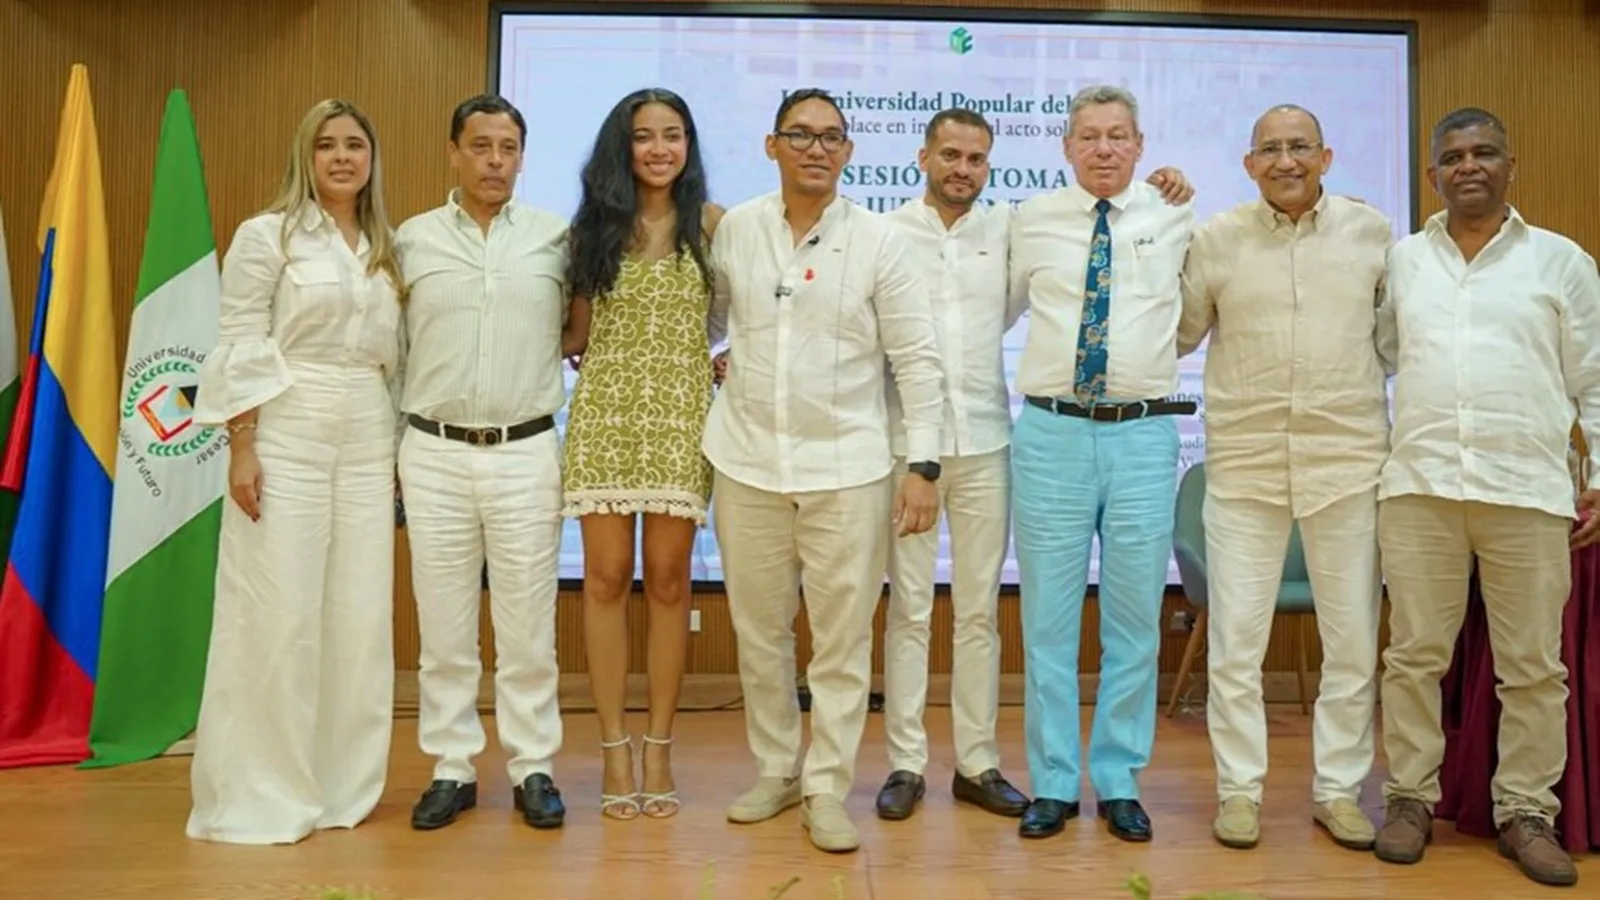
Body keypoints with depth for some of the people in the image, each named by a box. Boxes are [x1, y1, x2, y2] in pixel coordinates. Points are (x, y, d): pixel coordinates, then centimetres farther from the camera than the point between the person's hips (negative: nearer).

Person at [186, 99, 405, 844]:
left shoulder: (385, 249, 15)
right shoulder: (265, 235, -1)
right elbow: (240, 348, -6)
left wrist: (400, 448, 12)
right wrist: (242, 448, -13)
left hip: (369, 441, 5)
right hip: (287, 435, -5)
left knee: (360, 613, 6)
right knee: (278, 613, -4)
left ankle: (340, 783, 18)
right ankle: (261, 794, 9)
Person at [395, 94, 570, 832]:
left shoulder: (556, 237, 2)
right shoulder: (413, 239, 4)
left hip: (527, 453, -1)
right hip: (434, 454, 1)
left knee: (527, 625, 5)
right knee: (443, 625, 8)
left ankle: (533, 769, 18)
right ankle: (451, 769, 21)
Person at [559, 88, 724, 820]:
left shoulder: (710, 222, 5)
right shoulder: (594, 225, 8)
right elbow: (577, 334, 8)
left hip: (681, 419, -1)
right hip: (605, 415, 1)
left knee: (668, 582, 3)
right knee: (606, 580, 2)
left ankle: (658, 746, 15)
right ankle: (614, 747, 13)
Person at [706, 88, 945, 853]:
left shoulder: (878, 241, -3)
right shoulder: (734, 228, 3)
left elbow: (918, 360, -4)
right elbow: (709, 320, 19)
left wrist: (923, 464, -8)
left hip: (846, 469, -2)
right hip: (746, 463, 3)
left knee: (842, 642, 3)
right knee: (758, 634, 12)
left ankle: (826, 790, 16)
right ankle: (775, 771, 29)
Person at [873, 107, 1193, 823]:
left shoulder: (1009, 230, 7)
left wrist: (1157, 194, 0)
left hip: (984, 442, 3)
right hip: (907, 441, -2)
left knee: (980, 609, 9)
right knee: (909, 608, 4)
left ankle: (977, 763, 20)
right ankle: (904, 764, 15)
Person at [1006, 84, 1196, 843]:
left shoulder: (1174, 217, 7)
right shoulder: (1032, 220, 6)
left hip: (1143, 436, 1)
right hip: (1051, 433, 0)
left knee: (1136, 617, 7)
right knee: (1049, 615, 5)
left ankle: (1119, 782, 21)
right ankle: (1053, 782, 18)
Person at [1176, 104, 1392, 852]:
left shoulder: (1371, 231, 4)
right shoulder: (1216, 238, 2)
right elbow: (1181, 335, 9)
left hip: (1348, 459, 1)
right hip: (1244, 464, -1)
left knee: (1354, 639, 9)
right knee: (1234, 638, 3)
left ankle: (1339, 789, 24)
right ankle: (1239, 788, 17)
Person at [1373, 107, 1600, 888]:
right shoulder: (1402, 260, 12)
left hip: (1529, 491, 0)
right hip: (1418, 486, 1)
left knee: (1533, 666, 5)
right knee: (1415, 654, 6)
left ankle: (1526, 812, 18)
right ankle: (1410, 798, 18)